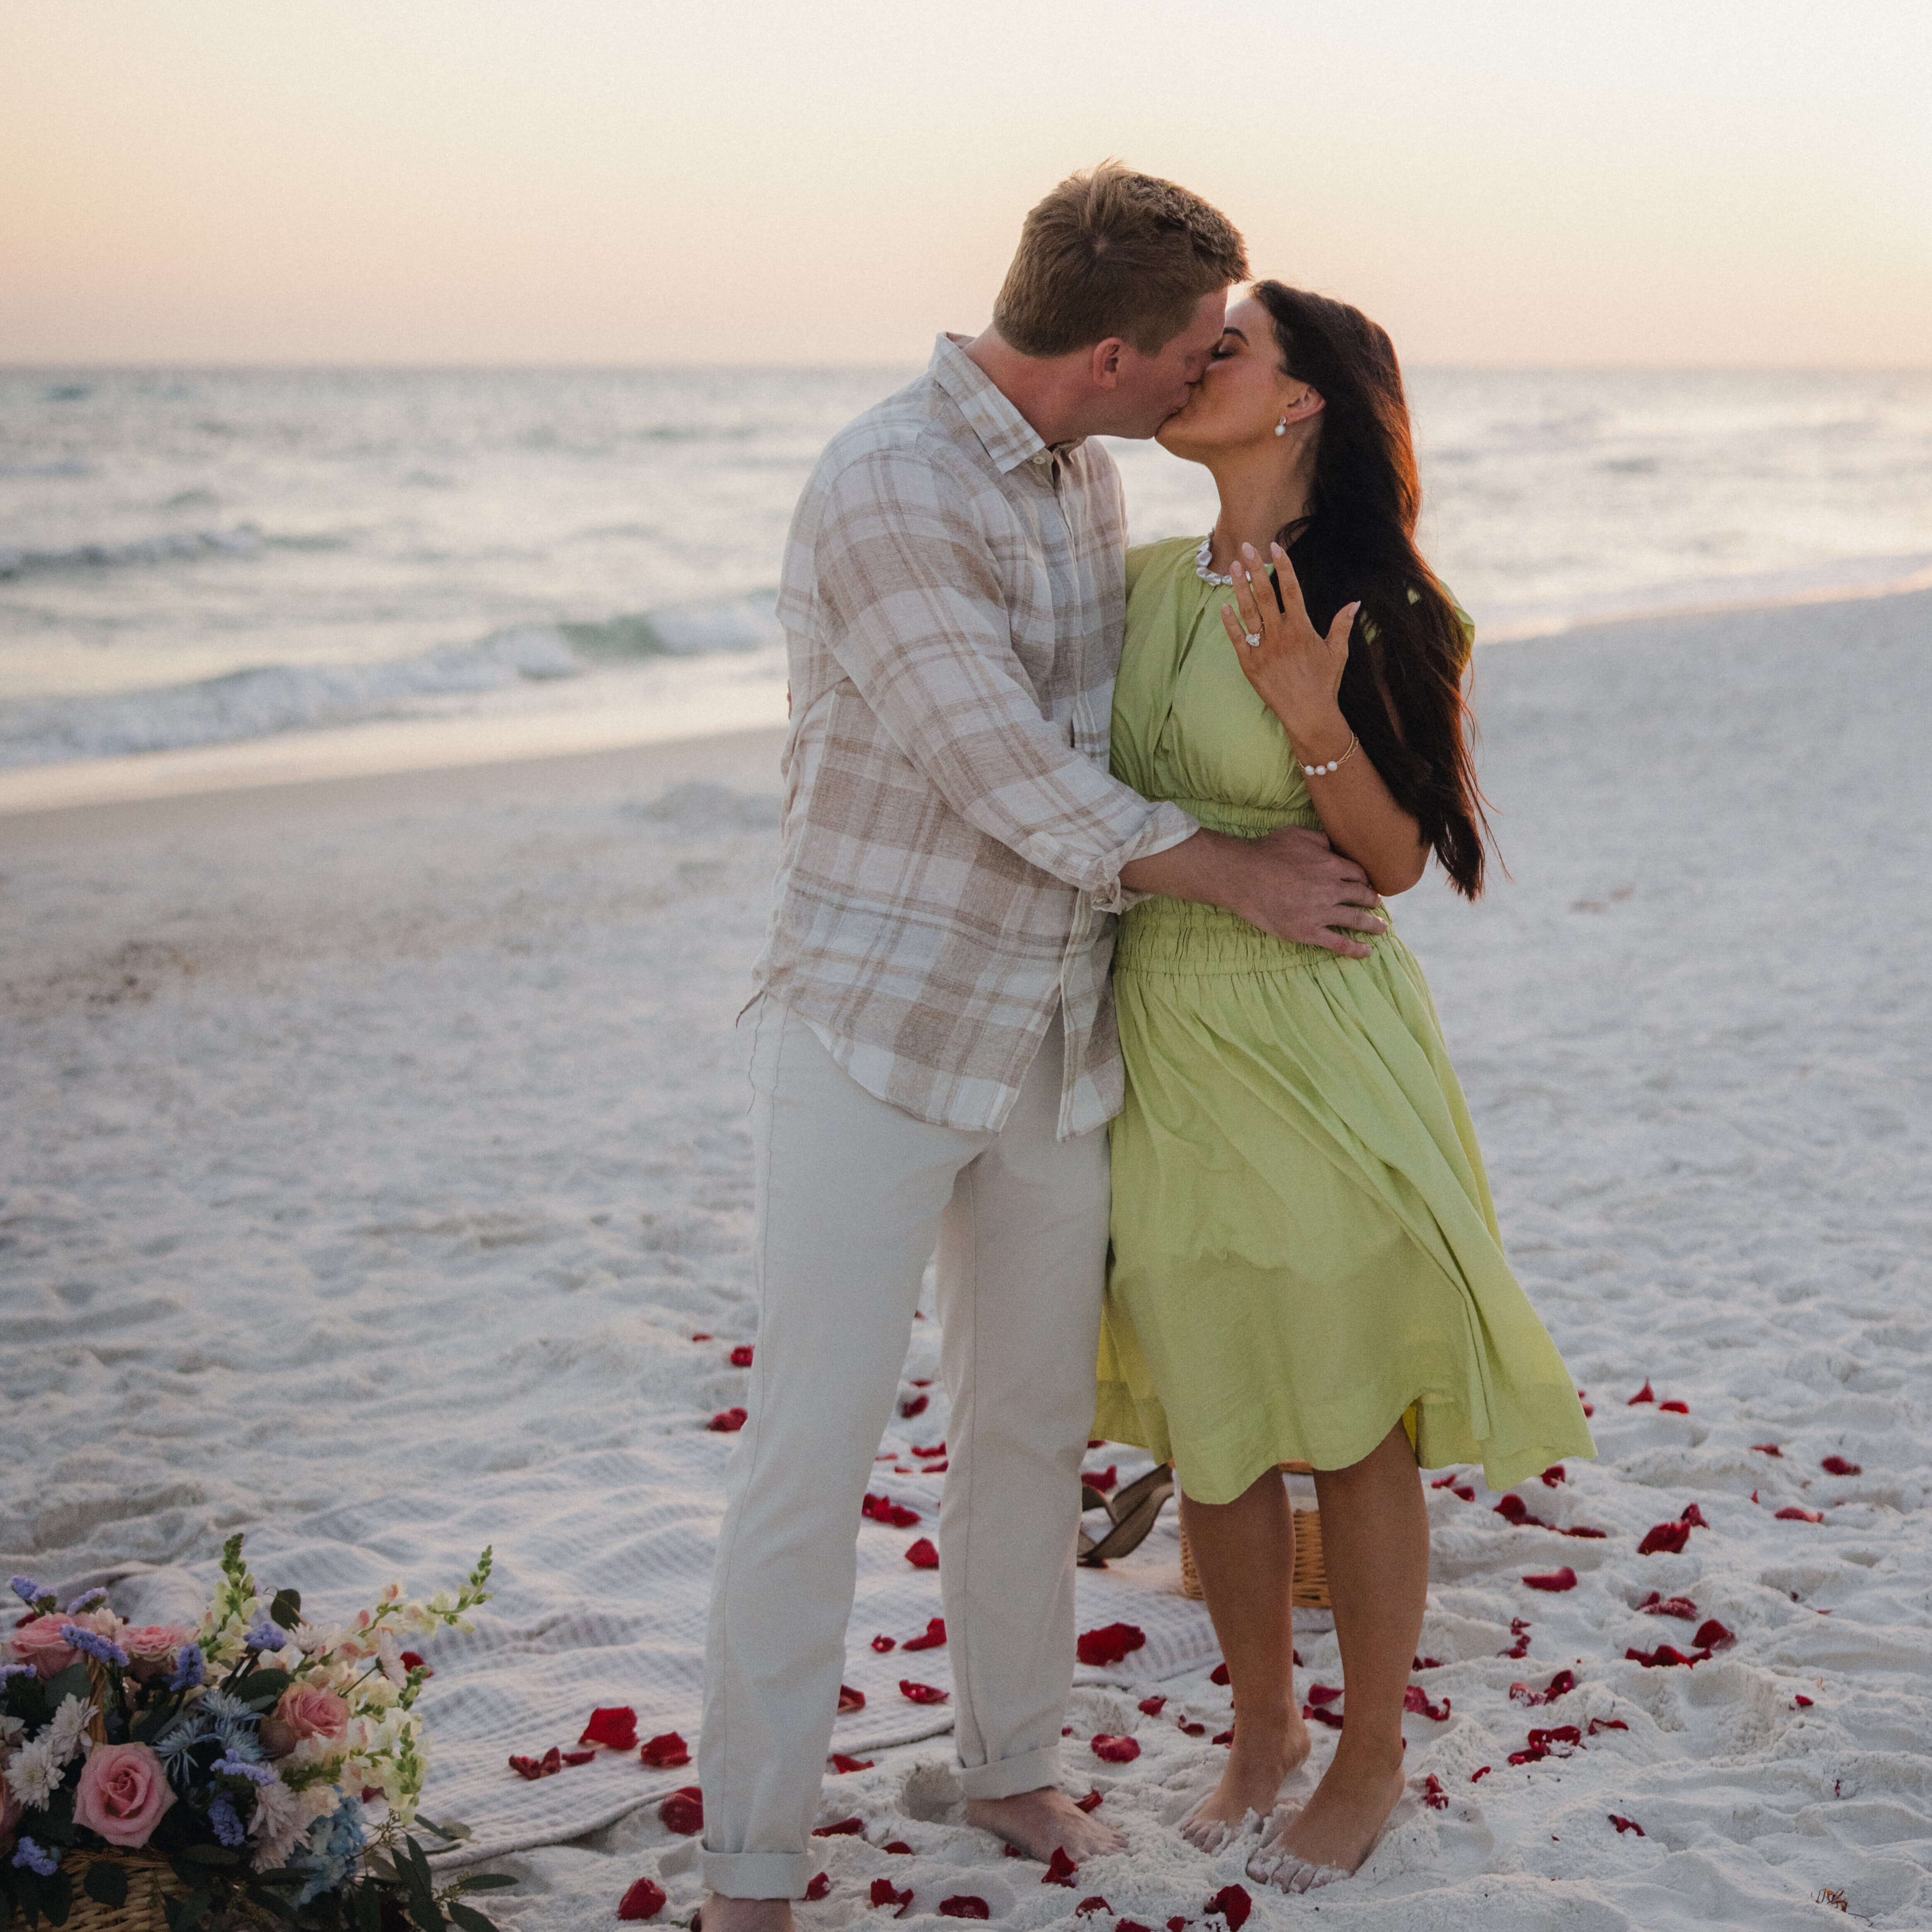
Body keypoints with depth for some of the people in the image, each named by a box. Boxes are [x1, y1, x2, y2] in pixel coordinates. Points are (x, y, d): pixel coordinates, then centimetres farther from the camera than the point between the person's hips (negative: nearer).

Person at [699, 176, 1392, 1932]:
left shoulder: (1086, 471, 7)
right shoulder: (887, 495, -21)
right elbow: (1019, 786, -20)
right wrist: (1244, 876, -9)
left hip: (1056, 1042, 7)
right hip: (876, 1036, -7)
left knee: (1033, 1421, 15)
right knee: (814, 1446, -2)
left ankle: (1012, 1762, 34)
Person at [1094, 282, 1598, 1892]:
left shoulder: (1378, 612, -11)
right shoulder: (1144, 583, 5)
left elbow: (1395, 859, -10)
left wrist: (1312, 716, -22)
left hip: (1319, 1047, -5)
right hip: (1164, 1045, 5)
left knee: (1352, 1424, 6)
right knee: (1208, 1416, 14)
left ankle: (1372, 1758, 26)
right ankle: (1264, 1718, 36)